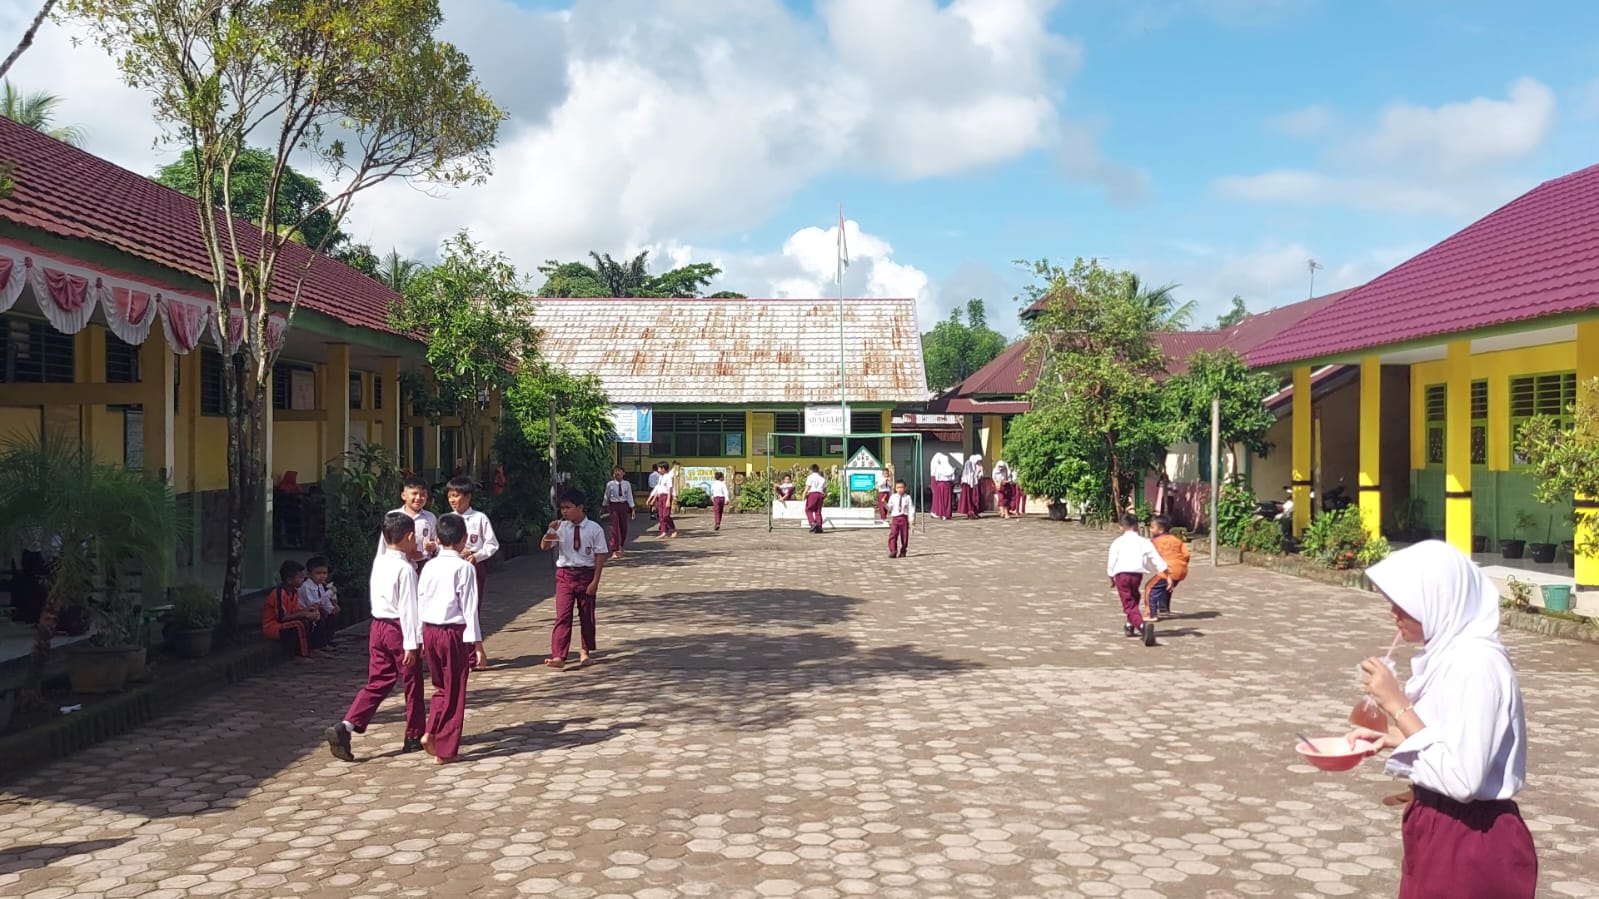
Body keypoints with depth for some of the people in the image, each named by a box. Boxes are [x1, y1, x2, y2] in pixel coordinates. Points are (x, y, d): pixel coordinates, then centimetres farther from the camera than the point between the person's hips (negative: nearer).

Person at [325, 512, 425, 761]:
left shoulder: (378, 563, 7)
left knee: (377, 682, 9)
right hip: (398, 629, -7)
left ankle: (345, 727, -7)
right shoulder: (406, 569, -17)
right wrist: (411, 644, -17)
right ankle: (415, 737, 20)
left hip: (377, 627, 7)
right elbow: (408, 608, -19)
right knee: (412, 683, 8)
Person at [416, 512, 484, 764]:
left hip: (429, 631, 5)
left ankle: (430, 733, 8)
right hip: (454, 632, -5)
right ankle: (445, 750, 11)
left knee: (441, 687, 22)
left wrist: (420, 639, 19)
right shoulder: (464, 567, -12)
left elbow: (419, 604, 9)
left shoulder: (429, 566, 4)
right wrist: (478, 645, -8)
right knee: (454, 692, 6)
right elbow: (469, 608, -12)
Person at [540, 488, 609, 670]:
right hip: (564, 574, 1)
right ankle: (558, 656, -11)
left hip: (586, 574, -1)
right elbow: (544, 547, -3)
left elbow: (600, 556, -7)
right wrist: (549, 534, -24)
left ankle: (585, 651, 31)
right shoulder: (560, 527, -1)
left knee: (586, 615, 12)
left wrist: (595, 581, -11)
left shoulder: (594, 529, -7)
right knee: (562, 615, -8)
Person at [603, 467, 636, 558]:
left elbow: (629, 496, 1)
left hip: (624, 506, 2)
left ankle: (620, 546, 35)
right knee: (615, 528, -7)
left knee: (624, 527, 11)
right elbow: (606, 496, 6)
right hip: (614, 506, -2)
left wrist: (633, 509, -2)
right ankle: (614, 551, -7)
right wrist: (605, 506, 12)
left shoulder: (627, 484, -1)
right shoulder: (610, 484, -4)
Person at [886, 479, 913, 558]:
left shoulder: (907, 497, 2)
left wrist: (911, 519, -5)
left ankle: (903, 552, 18)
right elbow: (889, 507, 5)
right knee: (893, 535, -11)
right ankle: (892, 552, -10)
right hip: (895, 518, 0)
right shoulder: (893, 497, 7)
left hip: (904, 518, 0)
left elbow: (911, 508, 2)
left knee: (904, 535, 5)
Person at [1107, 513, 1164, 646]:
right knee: (1134, 597, 31)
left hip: (1121, 574, -2)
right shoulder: (1144, 542, 11)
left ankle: (1142, 625, -34)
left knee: (1129, 605, -5)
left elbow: (1112, 562, 4)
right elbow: (1157, 560, 7)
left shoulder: (1117, 542, 8)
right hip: (1137, 573, 2)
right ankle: (1130, 626, 41)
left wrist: (1111, 577, 18)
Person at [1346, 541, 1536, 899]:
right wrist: (1388, 737, 5)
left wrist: (1397, 705, -24)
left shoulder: (1476, 664, -23)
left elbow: (1461, 779, -28)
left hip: (1471, 846, -9)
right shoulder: (1450, 653, 6)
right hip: (1438, 832, 9)